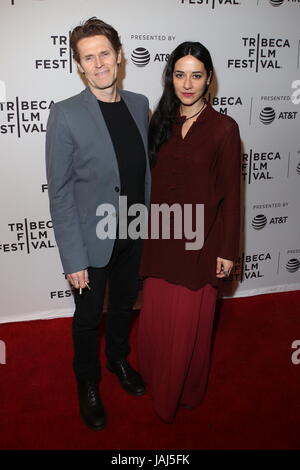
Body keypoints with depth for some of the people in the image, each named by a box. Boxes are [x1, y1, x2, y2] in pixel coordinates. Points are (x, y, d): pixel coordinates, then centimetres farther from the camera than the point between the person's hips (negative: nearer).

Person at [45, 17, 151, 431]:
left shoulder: (139, 105, 0)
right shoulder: (65, 115, -16)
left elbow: (145, 168, 8)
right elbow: (60, 194, -15)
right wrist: (74, 258, -17)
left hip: (134, 235, 5)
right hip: (93, 240, -4)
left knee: (124, 305, 24)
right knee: (88, 317, 16)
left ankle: (118, 358, 53)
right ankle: (88, 382, 42)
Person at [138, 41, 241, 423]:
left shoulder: (223, 128, -8)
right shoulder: (161, 122, 4)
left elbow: (230, 194, -7)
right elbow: (153, 182, 8)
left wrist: (227, 251, -7)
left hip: (199, 242, -4)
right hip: (161, 238, 4)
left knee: (189, 323, 10)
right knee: (155, 317, 15)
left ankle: (183, 392, 36)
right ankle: (155, 380, 43)